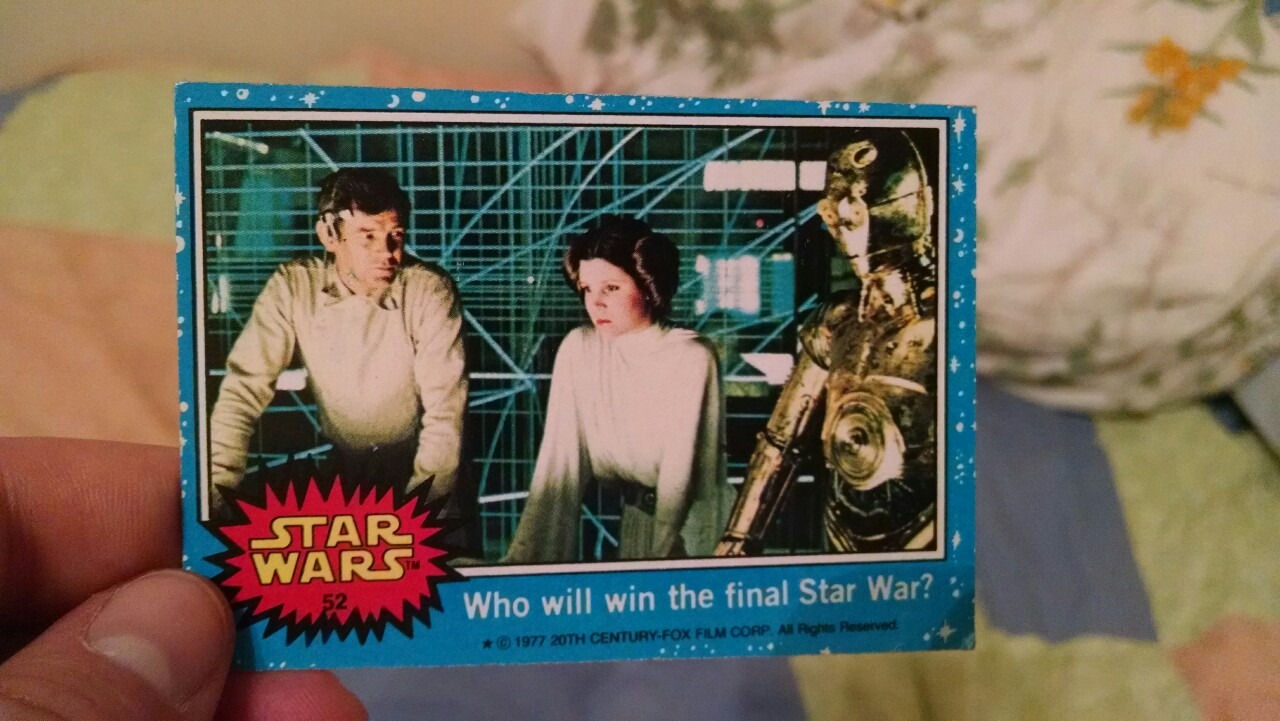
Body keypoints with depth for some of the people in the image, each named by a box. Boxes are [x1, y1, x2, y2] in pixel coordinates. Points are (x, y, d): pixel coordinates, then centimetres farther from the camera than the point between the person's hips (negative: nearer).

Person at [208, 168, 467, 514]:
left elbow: (445, 412, -20)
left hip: (417, 466, -2)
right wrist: (215, 496, -23)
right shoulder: (293, 286, -11)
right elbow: (244, 390, -12)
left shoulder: (430, 290, -18)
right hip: (338, 467, 3)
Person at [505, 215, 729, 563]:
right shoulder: (578, 349, -2)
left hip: (683, 530, -3)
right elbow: (559, 463, -6)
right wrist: (526, 556, -14)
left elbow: (681, 477, -16)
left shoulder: (692, 359, -13)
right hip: (619, 520, 3)